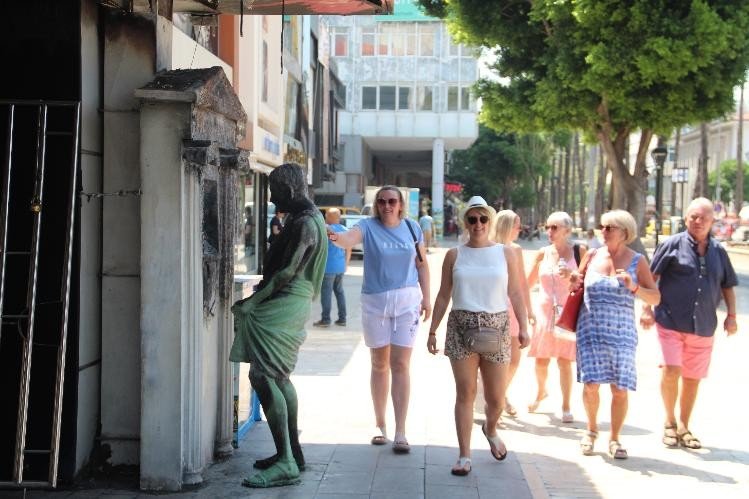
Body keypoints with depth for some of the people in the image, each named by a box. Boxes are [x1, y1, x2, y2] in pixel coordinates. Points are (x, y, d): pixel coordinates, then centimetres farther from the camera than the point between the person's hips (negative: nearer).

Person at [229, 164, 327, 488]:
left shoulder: (304, 223, -16)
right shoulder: (306, 218, 17)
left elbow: (288, 272, -20)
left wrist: (253, 301, -19)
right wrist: (263, 288, 14)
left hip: (284, 305, -11)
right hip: (291, 305, 11)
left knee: (262, 376, -14)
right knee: (278, 377, 16)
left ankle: (285, 464, -15)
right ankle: (292, 453, 24)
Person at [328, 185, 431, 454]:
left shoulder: (412, 228, 4)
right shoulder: (368, 226, -4)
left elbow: (422, 265, 11)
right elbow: (349, 238, -26)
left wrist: (426, 298, 7)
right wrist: (335, 237, -48)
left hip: (407, 301, 1)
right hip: (375, 302, 0)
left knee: (400, 365, -3)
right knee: (379, 364, 10)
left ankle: (400, 433, -2)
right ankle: (380, 426, 24)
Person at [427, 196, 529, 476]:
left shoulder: (506, 253, 6)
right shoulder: (454, 255, 7)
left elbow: (516, 293, 5)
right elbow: (443, 296, 9)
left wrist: (523, 327, -3)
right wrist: (433, 330, 5)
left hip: (496, 328, 0)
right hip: (461, 327, 0)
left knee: (496, 398, 5)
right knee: (465, 392, -1)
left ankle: (491, 430, 38)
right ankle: (464, 455, 5)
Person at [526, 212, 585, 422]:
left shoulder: (578, 251, -1)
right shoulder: (543, 253, 6)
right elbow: (528, 283, 12)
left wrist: (572, 276, -17)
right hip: (545, 311, 3)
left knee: (564, 361, -4)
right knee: (541, 360, 6)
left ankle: (566, 407, 8)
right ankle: (541, 392, 35)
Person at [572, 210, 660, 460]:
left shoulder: (636, 261, 0)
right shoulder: (593, 255, 5)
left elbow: (656, 298, -2)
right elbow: (577, 284, 19)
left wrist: (634, 287, -19)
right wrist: (574, 283, -4)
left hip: (621, 332, -1)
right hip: (591, 330, 1)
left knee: (620, 389, -3)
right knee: (590, 384, -5)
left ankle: (614, 438, 16)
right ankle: (592, 429, 21)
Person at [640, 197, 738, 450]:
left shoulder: (718, 251, 11)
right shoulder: (673, 244, -1)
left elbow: (728, 286, 18)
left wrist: (731, 315, 8)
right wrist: (647, 309, -8)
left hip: (704, 327, 4)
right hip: (671, 322, -4)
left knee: (692, 378, 9)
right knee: (671, 370, -14)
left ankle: (683, 427, 25)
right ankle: (669, 421, 8)